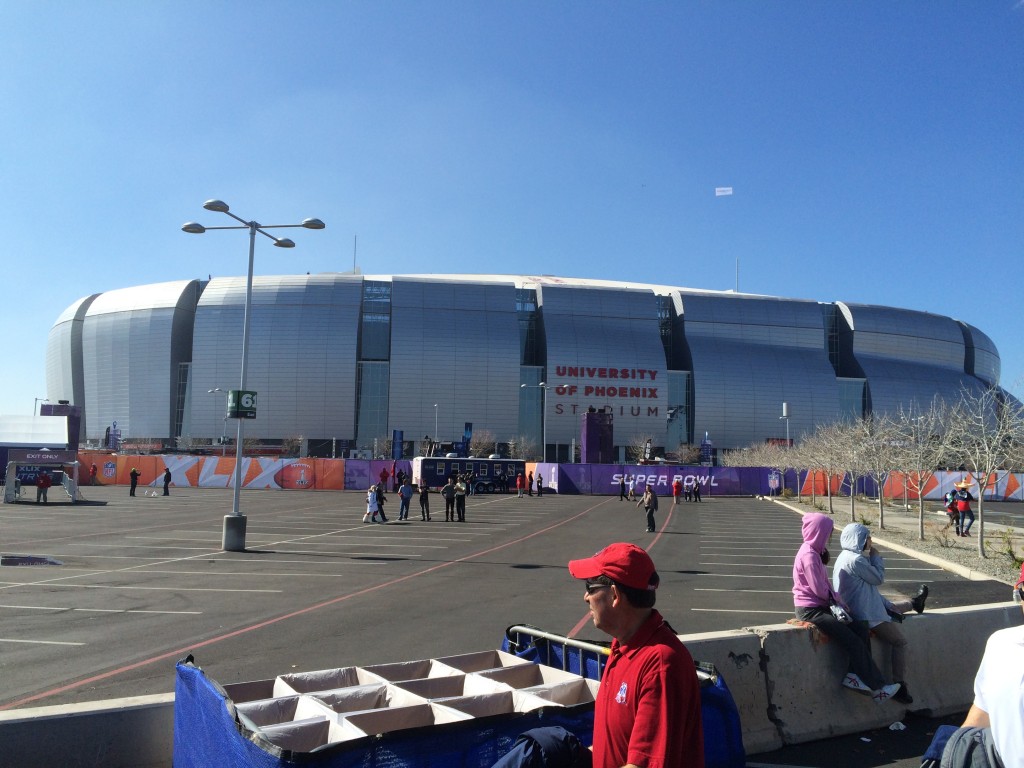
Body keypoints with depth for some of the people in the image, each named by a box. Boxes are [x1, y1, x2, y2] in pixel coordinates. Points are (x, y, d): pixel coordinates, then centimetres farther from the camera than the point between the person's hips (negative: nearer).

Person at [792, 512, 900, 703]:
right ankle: (877, 688, -3)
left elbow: (824, 585, 14)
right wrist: (837, 599, -4)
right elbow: (819, 588, -19)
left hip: (820, 607, 10)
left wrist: (836, 598, -1)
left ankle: (853, 676, -2)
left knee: (861, 635, -2)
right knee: (853, 641, -11)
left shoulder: (814, 552, 15)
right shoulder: (809, 554, -17)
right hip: (810, 610, -10)